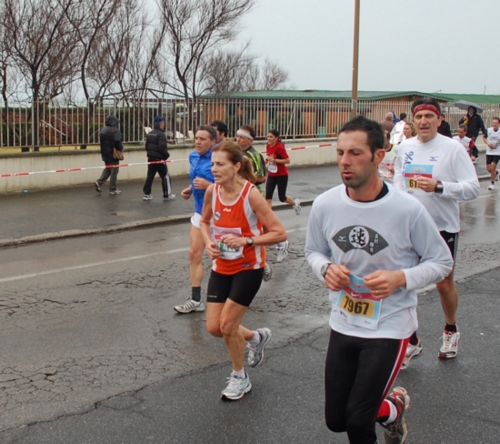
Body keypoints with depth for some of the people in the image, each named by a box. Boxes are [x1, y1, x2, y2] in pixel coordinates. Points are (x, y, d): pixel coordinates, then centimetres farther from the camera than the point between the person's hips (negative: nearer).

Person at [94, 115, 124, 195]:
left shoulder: (103, 130, 9)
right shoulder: (115, 131, -17)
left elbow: (102, 142, 14)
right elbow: (118, 143, -21)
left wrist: (104, 153, 17)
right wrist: (121, 149, -1)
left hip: (105, 154, 8)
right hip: (113, 154, -8)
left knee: (107, 169, 22)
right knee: (114, 171, 2)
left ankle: (99, 183, 6)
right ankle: (113, 189, 7)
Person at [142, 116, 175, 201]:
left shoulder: (149, 134, 10)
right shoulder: (161, 134, -17)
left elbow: (147, 146, 13)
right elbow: (162, 148, -22)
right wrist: (167, 155, -8)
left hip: (151, 158, 8)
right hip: (159, 159, -8)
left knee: (150, 176, 11)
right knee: (165, 176, 4)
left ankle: (146, 194, 11)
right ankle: (167, 194, 9)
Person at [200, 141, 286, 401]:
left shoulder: (251, 194, -23)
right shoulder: (212, 191, -7)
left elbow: (280, 233, -21)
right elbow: (205, 221, 13)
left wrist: (246, 240, -29)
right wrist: (209, 243, -6)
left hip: (248, 267, -5)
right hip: (221, 267, 6)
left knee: (227, 325, -5)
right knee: (214, 328, 4)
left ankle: (240, 378, 22)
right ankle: (256, 337, 36)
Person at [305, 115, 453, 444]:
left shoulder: (408, 209, -18)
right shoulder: (325, 205, -9)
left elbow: (442, 262, -6)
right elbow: (314, 251, 9)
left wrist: (400, 278, -24)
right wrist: (326, 269, -15)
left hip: (389, 327, -4)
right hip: (343, 324, 4)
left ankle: (391, 410, 31)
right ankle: (393, 405, 41)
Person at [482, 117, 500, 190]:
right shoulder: (488, 130, -6)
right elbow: (484, 137, 12)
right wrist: (487, 143, -5)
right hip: (489, 152, 3)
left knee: (492, 167, -13)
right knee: (488, 169, 6)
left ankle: (492, 183, 6)